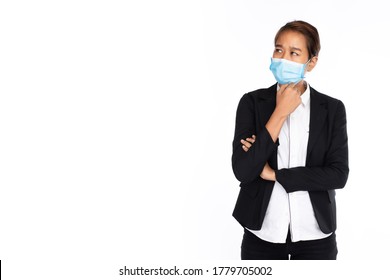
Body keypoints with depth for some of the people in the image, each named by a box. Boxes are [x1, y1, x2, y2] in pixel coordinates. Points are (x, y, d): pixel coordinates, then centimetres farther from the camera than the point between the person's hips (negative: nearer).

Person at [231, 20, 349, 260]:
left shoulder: (332, 109, 0)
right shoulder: (252, 102, -2)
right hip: (263, 234, 0)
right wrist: (280, 113, -14)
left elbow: (339, 175, -9)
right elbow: (242, 171, -12)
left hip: (315, 235, 0)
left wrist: (275, 174, -12)